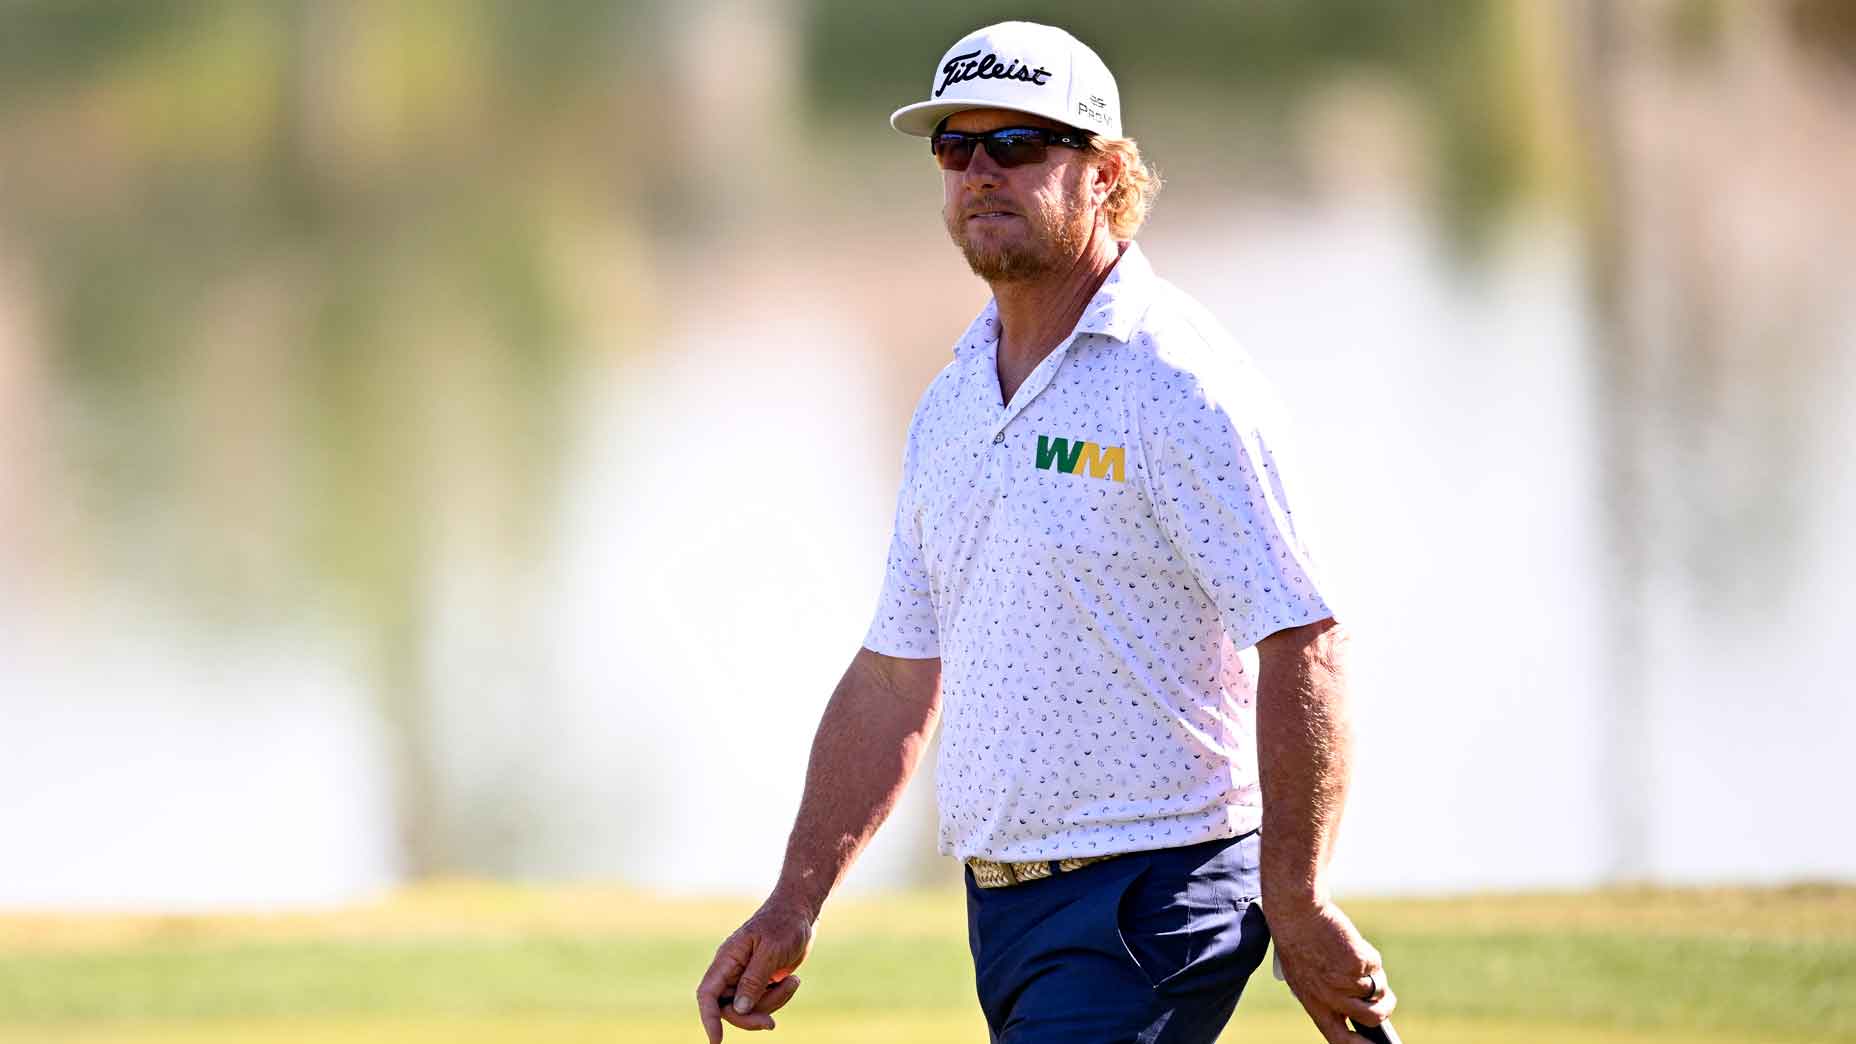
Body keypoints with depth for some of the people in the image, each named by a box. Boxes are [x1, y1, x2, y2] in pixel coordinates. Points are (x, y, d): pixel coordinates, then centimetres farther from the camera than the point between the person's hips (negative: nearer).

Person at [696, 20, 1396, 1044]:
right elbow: (896, 676, 20)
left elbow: (1301, 646, -17)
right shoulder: (954, 401, 15)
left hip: (1156, 901, -9)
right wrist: (795, 904, 13)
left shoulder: (1179, 383, -11)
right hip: (1006, 908, 9)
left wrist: (1295, 903, -22)